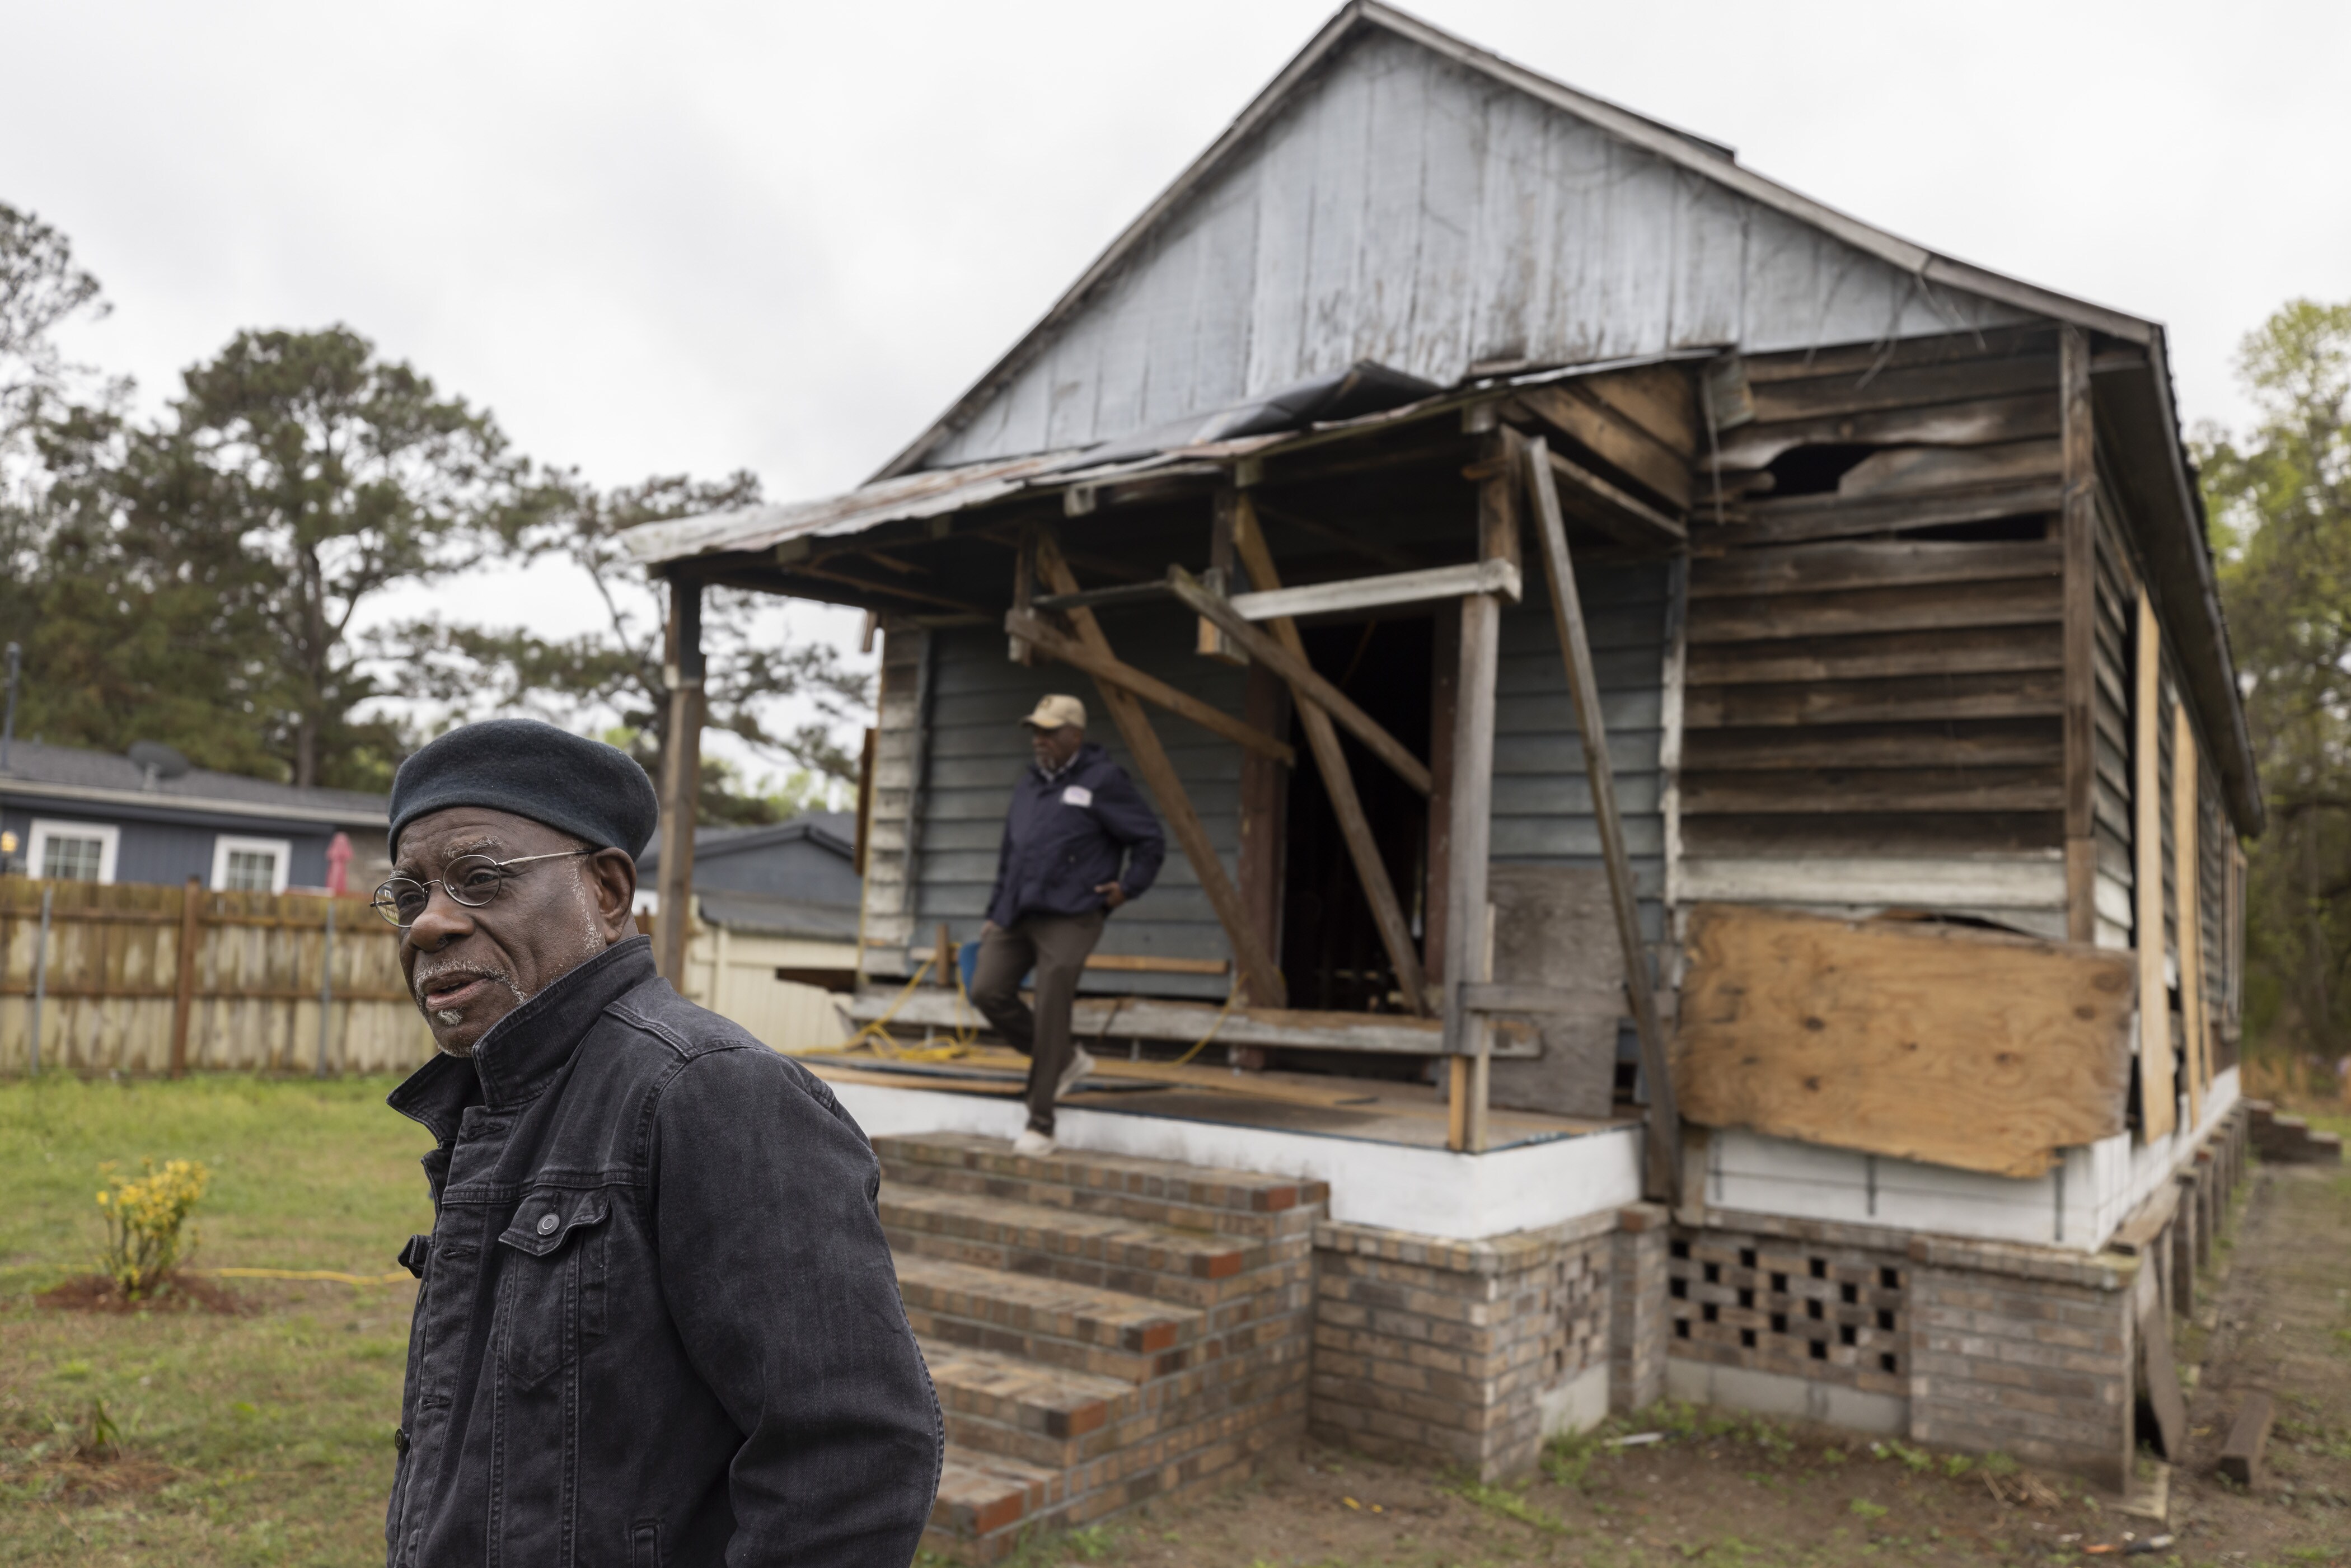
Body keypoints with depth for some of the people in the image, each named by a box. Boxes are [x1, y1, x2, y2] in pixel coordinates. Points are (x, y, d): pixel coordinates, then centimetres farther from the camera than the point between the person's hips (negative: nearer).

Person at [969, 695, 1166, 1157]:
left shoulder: (1103, 781, -1)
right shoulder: (1029, 785, 20)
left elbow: (1151, 842, 1)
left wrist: (1128, 887, -9)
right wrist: (995, 914, 20)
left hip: (1068, 918, -7)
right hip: (1017, 915, 7)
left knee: (1050, 1017, -10)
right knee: (987, 991, -6)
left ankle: (1040, 1126, 1)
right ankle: (1067, 1059, 15)